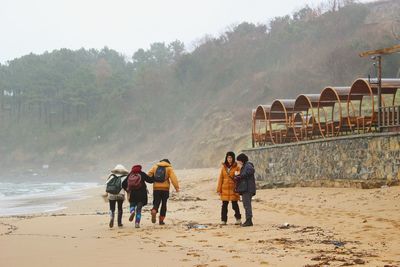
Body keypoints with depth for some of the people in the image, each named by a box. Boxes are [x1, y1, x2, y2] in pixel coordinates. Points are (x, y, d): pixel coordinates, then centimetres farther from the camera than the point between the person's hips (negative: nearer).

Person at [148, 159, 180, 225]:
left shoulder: (155, 167, 13)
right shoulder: (169, 168, 4)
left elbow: (149, 175, 1)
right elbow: (173, 178, -7)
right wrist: (177, 187, -11)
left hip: (156, 188, 2)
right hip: (165, 189, -2)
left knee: (156, 203, 5)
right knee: (164, 204, 10)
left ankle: (154, 211, -27)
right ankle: (161, 220, 10)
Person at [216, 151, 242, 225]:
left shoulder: (236, 167, -2)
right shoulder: (224, 167, 9)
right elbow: (220, 178, 10)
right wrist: (219, 189, 6)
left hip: (233, 188, -3)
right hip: (225, 188, 3)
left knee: (235, 205, -2)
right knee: (224, 205, 3)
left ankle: (238, 219, 11)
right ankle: (223, 220, 8)